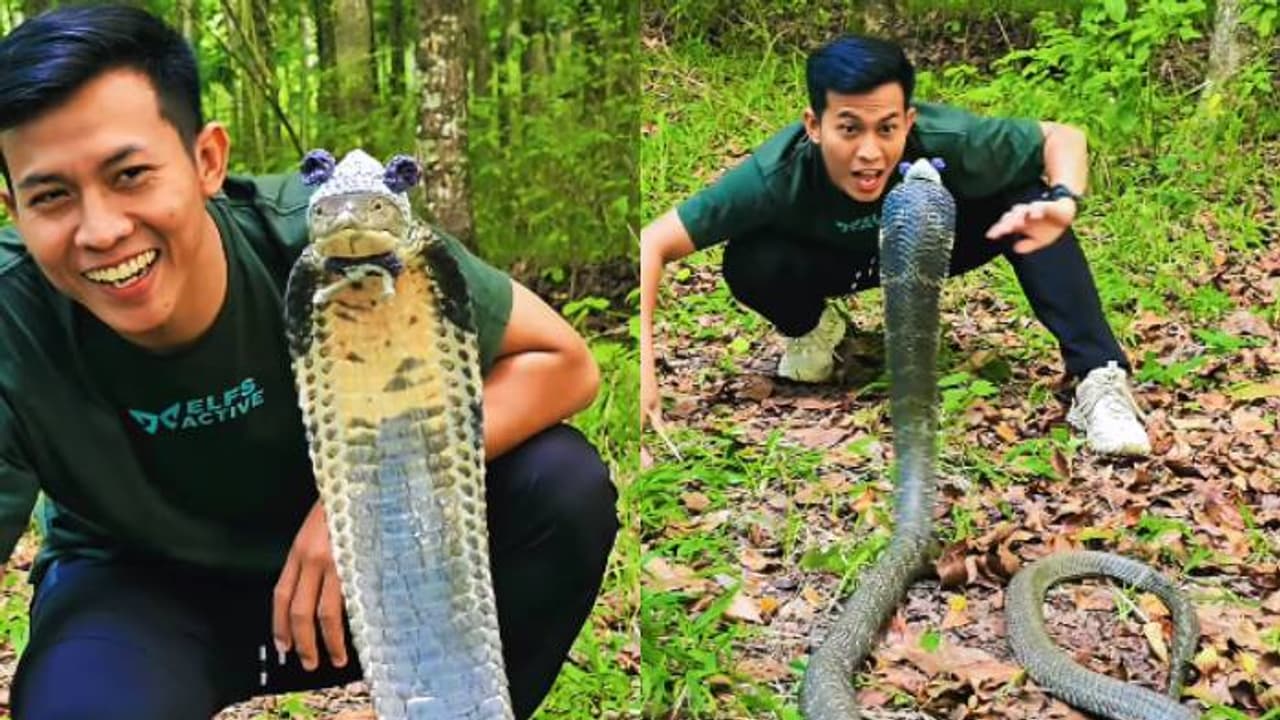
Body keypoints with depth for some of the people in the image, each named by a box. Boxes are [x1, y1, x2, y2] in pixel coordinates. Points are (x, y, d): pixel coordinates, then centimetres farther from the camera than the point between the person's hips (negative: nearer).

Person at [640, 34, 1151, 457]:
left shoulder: (945, 141, -37)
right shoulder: (778, 174, -40)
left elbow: (1064, 137, -23)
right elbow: (653, 244, -37)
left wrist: (1063, 203, -45)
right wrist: (643, 362, -50)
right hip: (832, 261, 0)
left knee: (1026, 199, -28)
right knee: (748, 263, -32)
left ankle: (1099, 378, -25)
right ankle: (809, 328, 4)